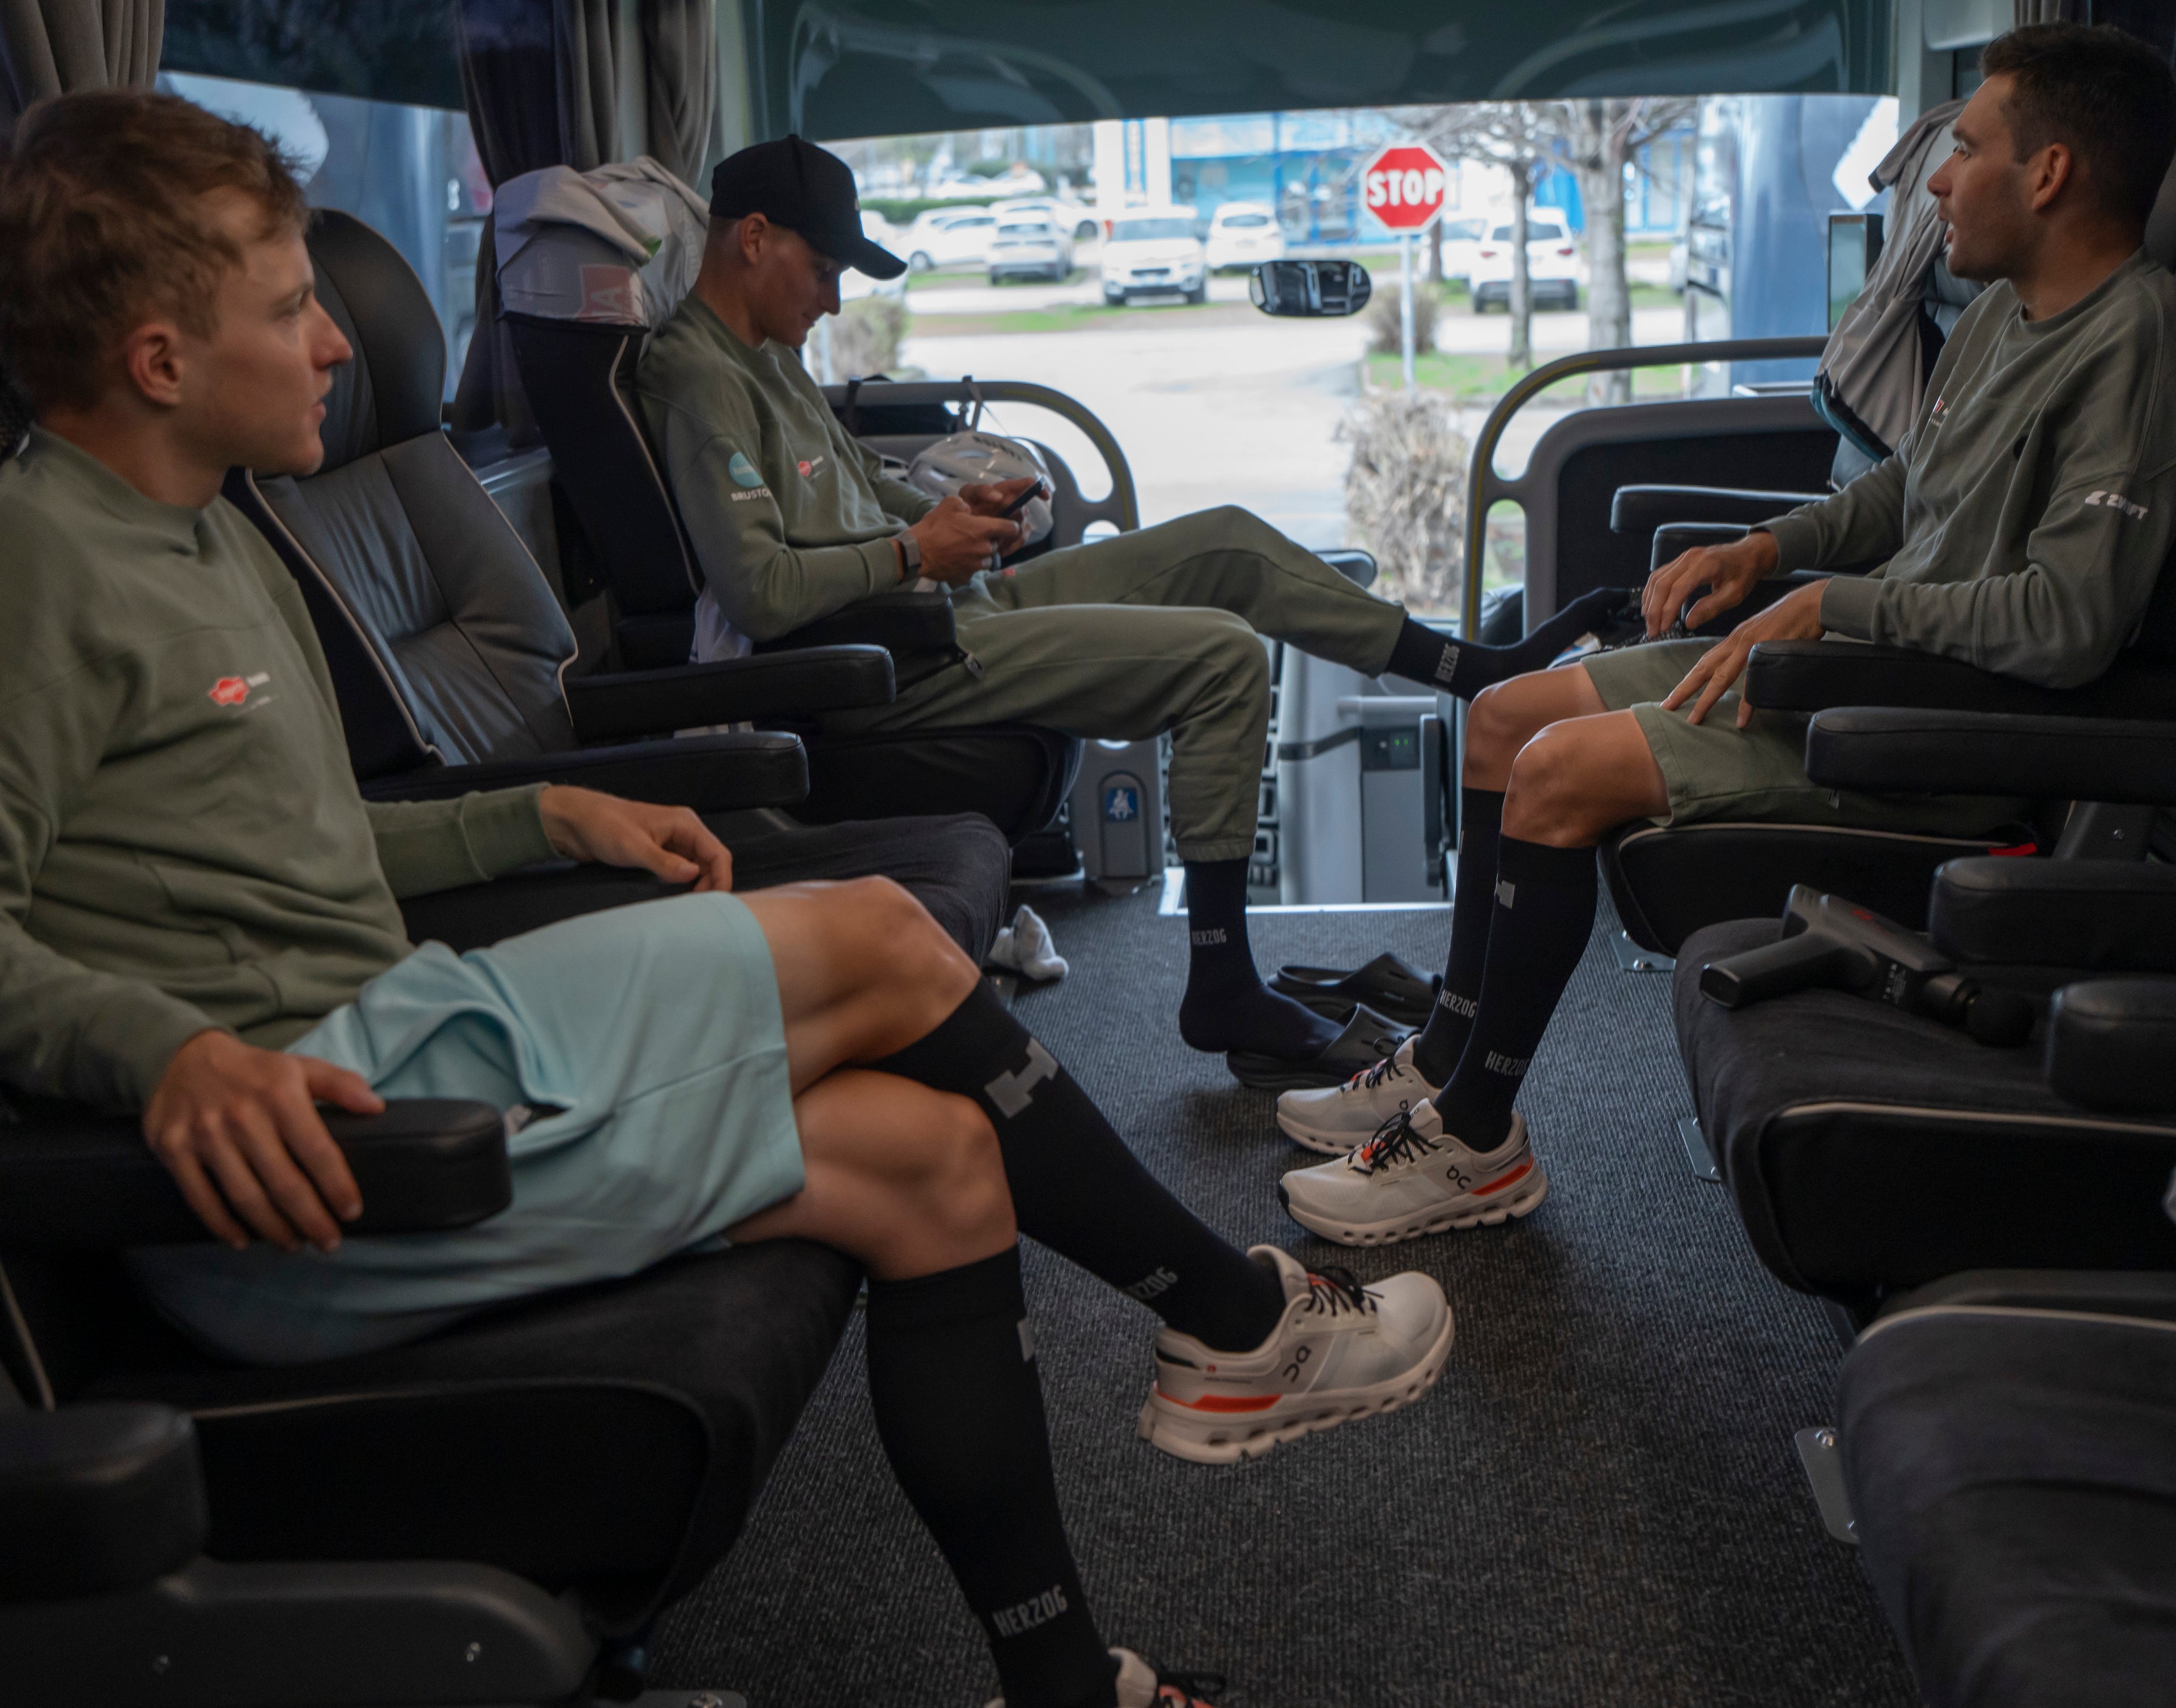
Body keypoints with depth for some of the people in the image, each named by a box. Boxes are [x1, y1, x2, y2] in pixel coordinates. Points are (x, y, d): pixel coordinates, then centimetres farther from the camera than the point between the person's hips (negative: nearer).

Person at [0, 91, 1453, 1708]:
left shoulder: (212, 544, 22)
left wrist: (551, 816, 21)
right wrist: (174, 1050, -34)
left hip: (397, 1028, 10)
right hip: (297, 1151, -10)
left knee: (937, 1160, -1)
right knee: (875, 941, -10)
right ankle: (1237, 1320, 10)